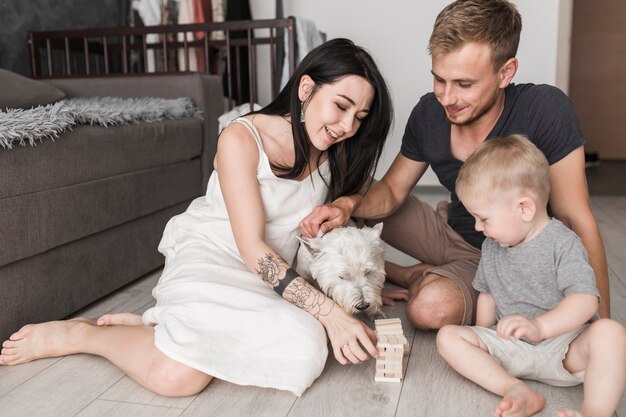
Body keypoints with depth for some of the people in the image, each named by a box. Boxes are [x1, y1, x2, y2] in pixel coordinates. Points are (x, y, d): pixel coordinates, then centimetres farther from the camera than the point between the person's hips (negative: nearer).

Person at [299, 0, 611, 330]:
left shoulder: (545, 110, -28)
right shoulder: (428, 113, -13)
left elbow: (577, 221, -23)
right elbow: (392, 189, -4)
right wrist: (348, 205, -26)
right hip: (448, 231, 4)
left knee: (431, 306, -33)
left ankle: (418, 277, 0)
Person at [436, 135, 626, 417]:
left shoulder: (562, 243, -12)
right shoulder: (491, 246, 7)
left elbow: (585, 301, -24)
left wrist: (540, 326, -40)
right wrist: (482, 345, 12)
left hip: (564, 349, -5)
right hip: (509, 349, 5)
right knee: (448, 336, -16)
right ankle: (517, 391, -28)